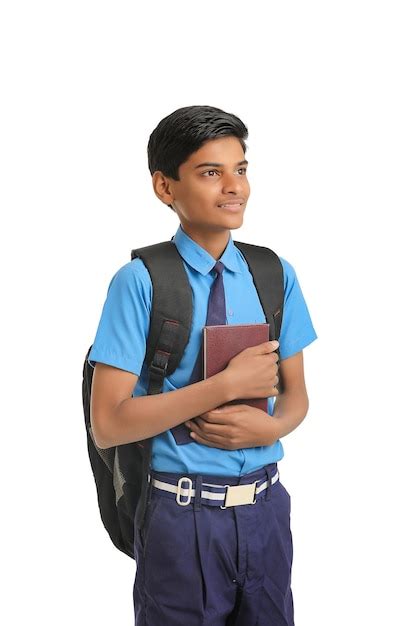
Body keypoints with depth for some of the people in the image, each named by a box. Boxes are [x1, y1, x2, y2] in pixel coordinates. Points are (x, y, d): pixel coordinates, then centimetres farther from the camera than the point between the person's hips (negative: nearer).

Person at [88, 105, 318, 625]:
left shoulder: (277, 274, 2)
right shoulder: (139, 282, -13)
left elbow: (295, 392, 9)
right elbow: (108, 424, -16)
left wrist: (271, 427, -14)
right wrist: (228, 385, -21)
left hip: (265, 506, 4)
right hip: (183, 517, -4)